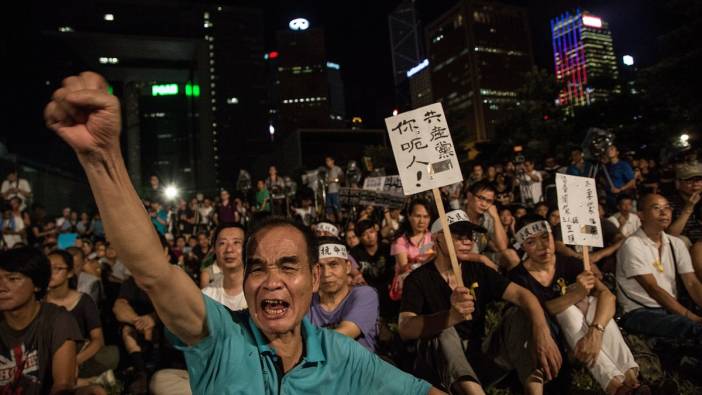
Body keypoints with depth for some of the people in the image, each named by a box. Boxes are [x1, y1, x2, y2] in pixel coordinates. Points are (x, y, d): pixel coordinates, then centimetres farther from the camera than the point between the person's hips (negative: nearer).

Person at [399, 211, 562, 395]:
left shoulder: (479, 270, 1)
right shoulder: (418, 279, -11)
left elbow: (521, 294, -11)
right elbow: (406, 329, -27)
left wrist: (542, 332, -33)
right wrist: (453, 316, -46)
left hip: (480, 354, 4)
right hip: (441, 361, -4)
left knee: (521, 314, -15)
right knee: (445, 334, -34)